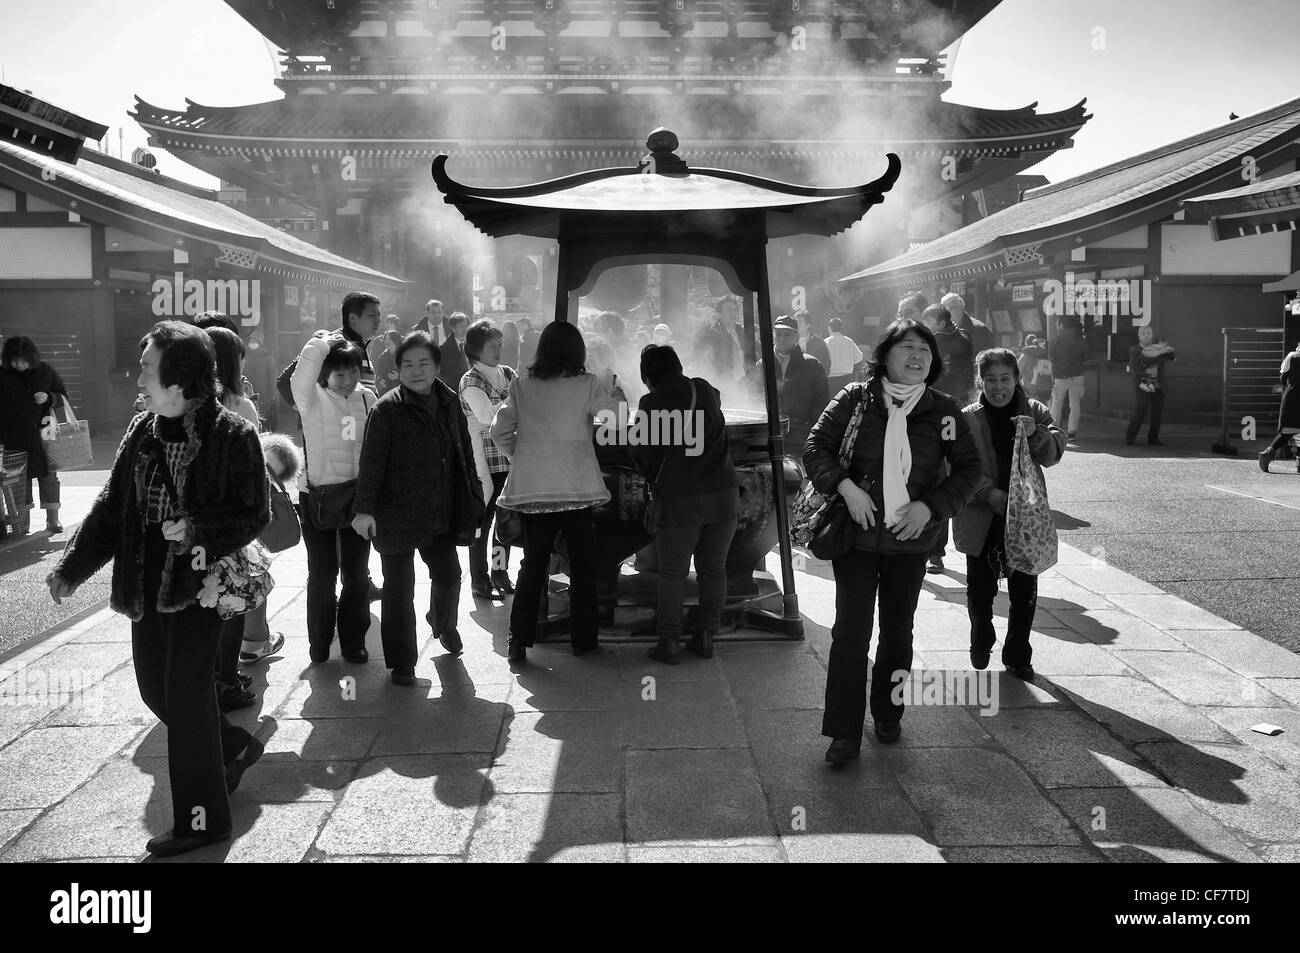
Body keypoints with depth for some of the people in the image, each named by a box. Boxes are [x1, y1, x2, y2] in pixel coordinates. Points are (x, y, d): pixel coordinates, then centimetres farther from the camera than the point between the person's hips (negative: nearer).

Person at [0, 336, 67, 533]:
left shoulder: (45, 371, 1)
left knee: (48, 474, 0)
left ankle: (52, 519, 6)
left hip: (42, 432, 0)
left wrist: (49, 398, -11)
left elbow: (64, 395, 11)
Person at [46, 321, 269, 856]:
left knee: (186, 696, -1)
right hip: (147, 581, 7)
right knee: (156, 689, 15)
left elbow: (255, 515, -10)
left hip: (198, 579, -6)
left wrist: (196, 528, -24)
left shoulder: (232, 436, -14)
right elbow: (111, 507, 8)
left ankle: (202, 818, 15)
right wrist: (71, 568, 1)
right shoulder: (142, 431, 4)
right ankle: (234, 748, 40)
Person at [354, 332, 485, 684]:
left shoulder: (450, 402, 6)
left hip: (441, 512, 5)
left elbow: (464, 454, 14)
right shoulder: (387, 408, -10)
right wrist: (365, 509, -22)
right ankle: (401, 663, 17)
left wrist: (473, 498, 13)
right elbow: (372, 461, -15)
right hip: (396, 514, -4)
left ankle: (443, 623, 45)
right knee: (399, 588, 4)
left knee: (449, 576, 11)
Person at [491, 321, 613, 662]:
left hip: (531, 488, 2)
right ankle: (583, 639, 18)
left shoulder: (521, 385, 2)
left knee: (532, 564, 12)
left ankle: (518, 640, 9)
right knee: (582, 565, 11)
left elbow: (500, 431, 1)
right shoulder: (587, 385, -5)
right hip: (577, 485, -2)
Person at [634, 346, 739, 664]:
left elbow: (645, 455, 1)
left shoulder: (651, 404, -3)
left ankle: (669, 642, 6)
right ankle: (706, 637, 16)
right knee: (714, 569, 12)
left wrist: (654, 481, 20)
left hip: (679, 498, -4)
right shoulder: (705, 390, 10)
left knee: (672, 573, 5)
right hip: (724, 492, 4)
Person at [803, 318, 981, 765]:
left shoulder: (944, 410, -2)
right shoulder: (856, 398, -6)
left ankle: (888, 714, 34)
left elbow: (969, 467, 3)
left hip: (910, 541, 2)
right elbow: (815, 447, -6)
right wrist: (846, 487, -21)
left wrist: (931, 506, -11)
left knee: (898, 632, 15)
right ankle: (845, 732, 6)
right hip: (856, 534, -2)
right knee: (850, 631, -3)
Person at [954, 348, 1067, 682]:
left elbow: (1054, 452, -7)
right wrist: (988, 492, -20)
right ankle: (981, 643, 36)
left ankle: (1018, 657, 25)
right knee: (980, 590, 9)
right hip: (981, 519, -1)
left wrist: (1036, 433, -26)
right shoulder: (968, 419, -4)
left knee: (1025, 592, 6)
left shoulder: (1036, 412, 3)